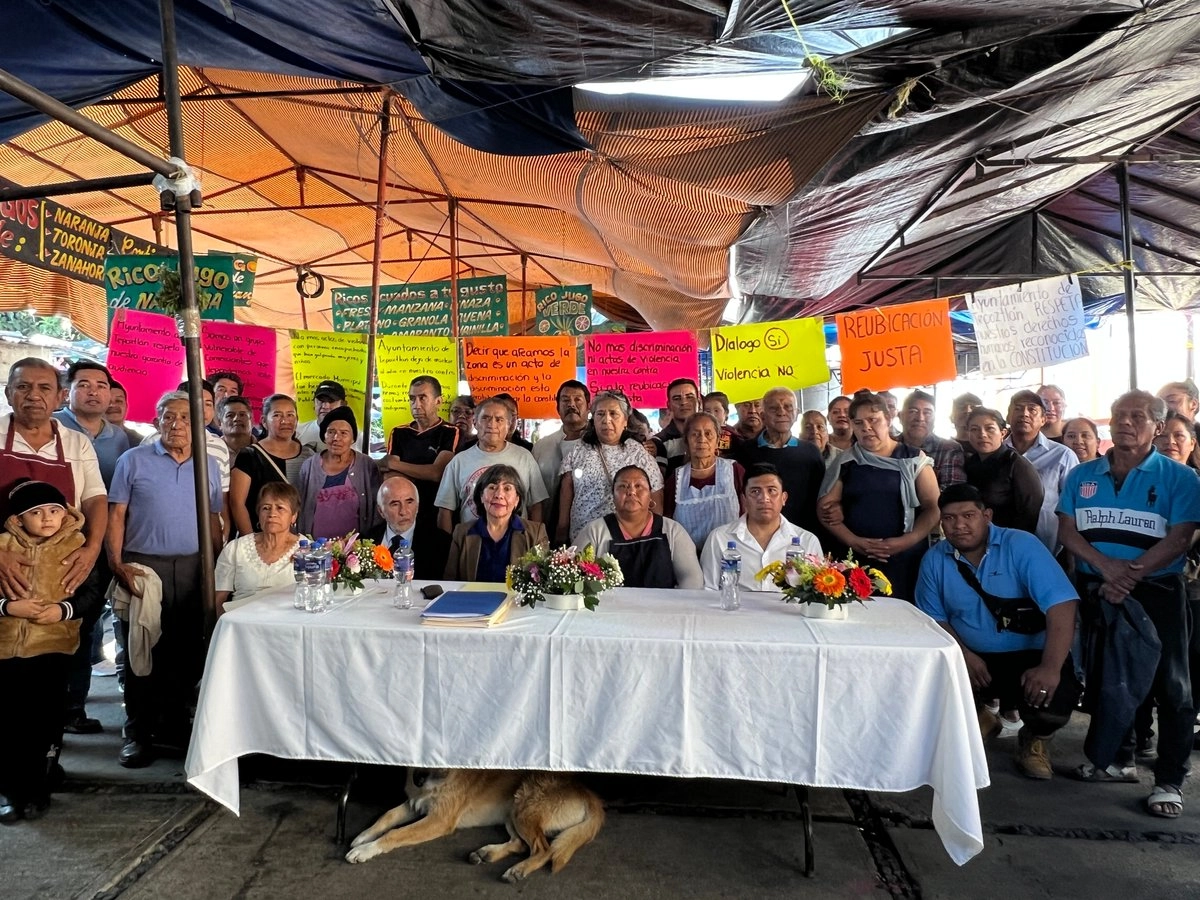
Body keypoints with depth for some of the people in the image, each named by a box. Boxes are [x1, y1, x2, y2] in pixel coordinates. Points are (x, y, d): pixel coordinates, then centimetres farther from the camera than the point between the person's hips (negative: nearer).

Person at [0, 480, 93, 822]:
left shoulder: (77, 546, -1)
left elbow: (93, 593, -2)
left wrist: (64, 609, -16)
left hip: (53, 645, -1)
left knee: (45, 718, 3)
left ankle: (36, 786, 20)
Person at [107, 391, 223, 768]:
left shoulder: (209, 465, 10)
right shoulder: (134, 460, 1)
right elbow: (116, 515, -2)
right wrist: (116, 564, -12)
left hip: (194, 567, 3)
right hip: (144, 565, -3)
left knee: (188, 651, 8)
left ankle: (173, 723, 24)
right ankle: (137, 733, 13)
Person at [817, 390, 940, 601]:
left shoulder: (914, 459, 3)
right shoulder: (844, 463, 6)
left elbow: (933, 508, 1)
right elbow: (826, 509, 3)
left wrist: (906, 541, -13)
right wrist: (854, 542, -11)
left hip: (905, 559, -1)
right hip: (853, 560, 1)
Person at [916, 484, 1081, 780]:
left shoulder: (1021, 546, -14)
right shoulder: (934, 560, -2)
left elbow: (1061, 606, -22)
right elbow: (934, 619, 4)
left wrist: (1050, 668, -33)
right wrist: (964, 655, -14)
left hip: (1030, 656, -3)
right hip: (972, 659, 3)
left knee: (1052, 699, -32)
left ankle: (1035, 738, 10)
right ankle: (977, 715, 16)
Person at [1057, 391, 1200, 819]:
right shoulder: (1082, 475, 6)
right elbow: (1067, 530, 0)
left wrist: (1130, 575, -21)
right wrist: (1106, 565, -17)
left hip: (1157, 593, -3)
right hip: (1096, 592, 4)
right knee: (1104, 678, 14)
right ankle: (1118, 759, 31)